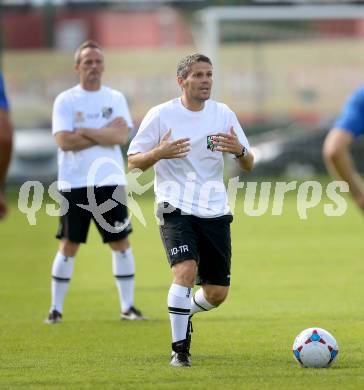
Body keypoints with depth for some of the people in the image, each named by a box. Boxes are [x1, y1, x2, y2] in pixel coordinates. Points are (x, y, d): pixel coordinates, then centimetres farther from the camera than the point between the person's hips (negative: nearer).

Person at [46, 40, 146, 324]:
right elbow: (64, 141, -13)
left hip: (109, 182, 2)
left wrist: (85, 132, -12)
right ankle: (56, 308, 7)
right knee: (69, 245, 0)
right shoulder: (65, 101, 0)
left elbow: (122, 136, -9)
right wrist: (105, 134, -9)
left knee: (121, 242, 2)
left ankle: (128, 306, 10)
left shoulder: (115, 98, 7)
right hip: (74, 183, -2)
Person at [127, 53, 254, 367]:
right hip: (176, 208, -4)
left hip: (215, 211, 4)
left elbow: (248, 165, 10)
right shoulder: (161, 115, -3)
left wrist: (239, 150, -14)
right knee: (186, 270, -26)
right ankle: (179, 348, -13)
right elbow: (133, 162, -1)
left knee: (217, 293, 4)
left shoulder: (224, 114, 6)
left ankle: (184, 313, 38)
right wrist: (159, 153, -21)